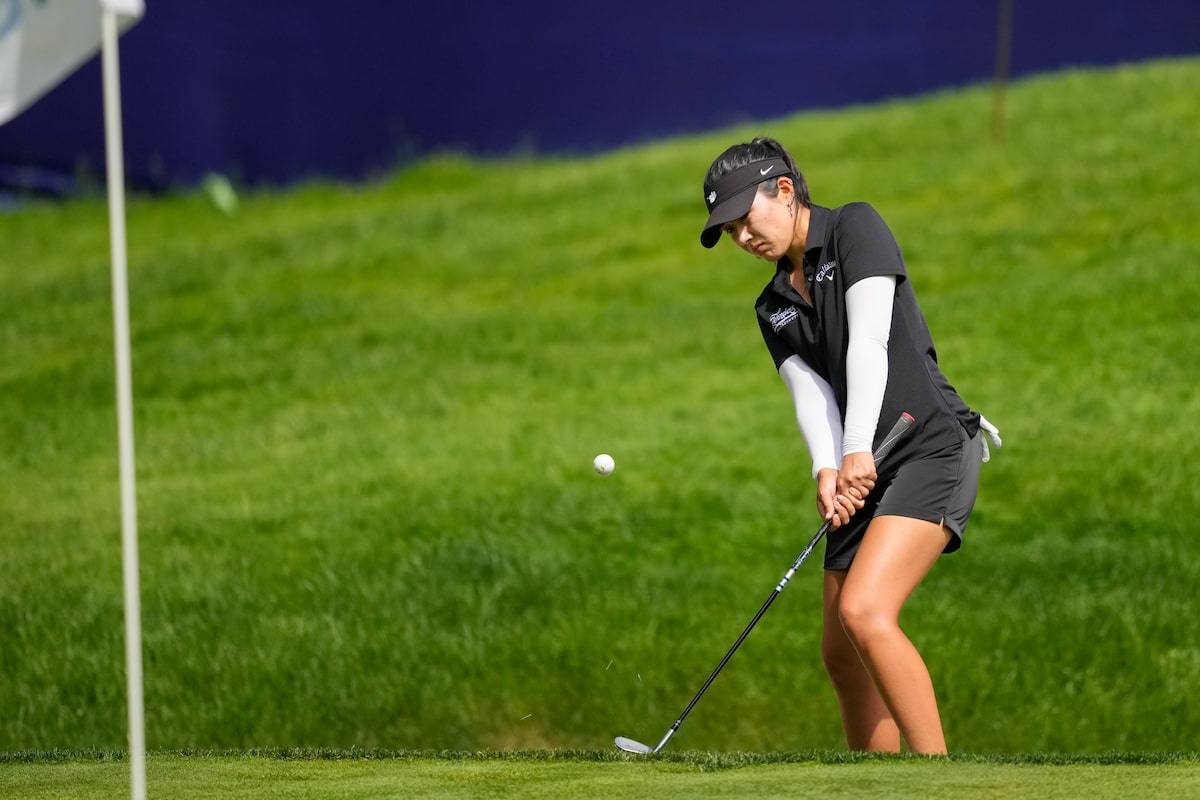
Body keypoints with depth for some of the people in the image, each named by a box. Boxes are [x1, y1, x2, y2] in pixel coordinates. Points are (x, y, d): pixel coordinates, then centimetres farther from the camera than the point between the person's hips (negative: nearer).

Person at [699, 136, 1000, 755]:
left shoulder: (855, 228, -2)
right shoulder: (774, 308, 18)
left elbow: (869, 339, -14)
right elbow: (810, 393, 3)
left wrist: (860, 450, -24)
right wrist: (827, 472, -18)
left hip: (933, 451, -9)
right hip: (865, 476, 9)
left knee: (865, 612, -25)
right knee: (841, 654, 5)